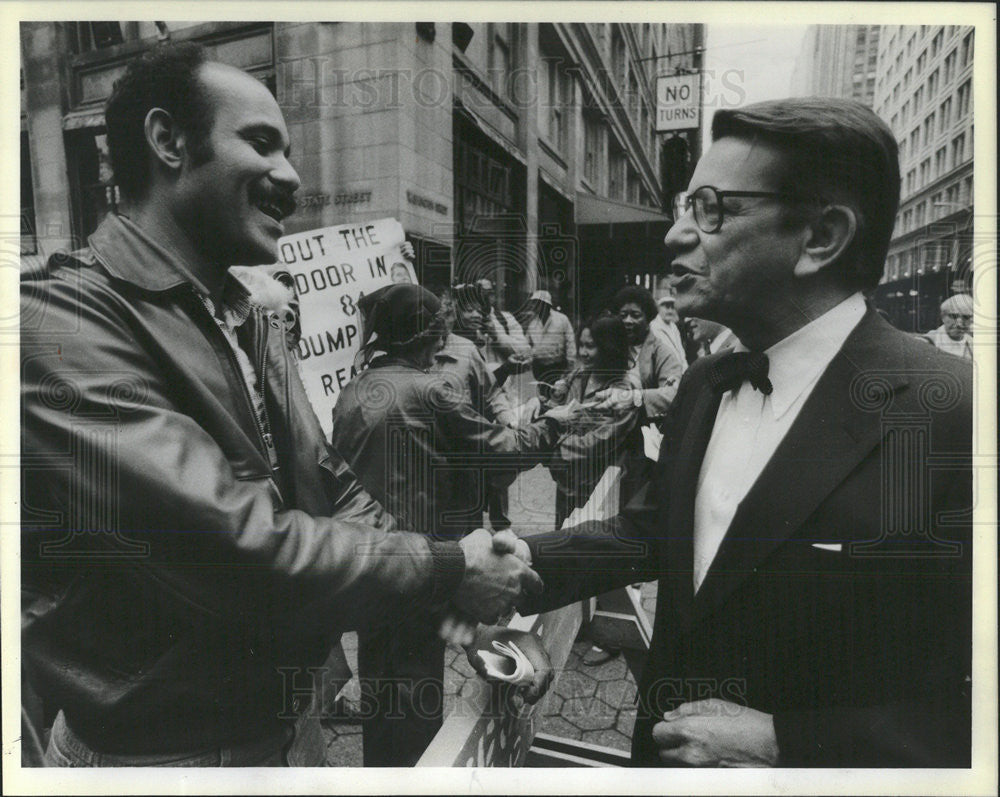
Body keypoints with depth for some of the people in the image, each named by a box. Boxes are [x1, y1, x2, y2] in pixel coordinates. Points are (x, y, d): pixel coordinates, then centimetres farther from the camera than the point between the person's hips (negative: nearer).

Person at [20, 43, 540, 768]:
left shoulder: (252, 323, 5)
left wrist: (455, 603, -6)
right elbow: (237, 550, -30)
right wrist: (446, 570, -19)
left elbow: (333, 489, 6)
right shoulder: (60, 322, -22)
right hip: (155, 752, -7)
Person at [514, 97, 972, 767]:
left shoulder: (955, 415, -23)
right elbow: (648, 532, 4)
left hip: (802, 759, -6)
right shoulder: (704, 384, -2)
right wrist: (513, 563, -8)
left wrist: (784, 746, -23)